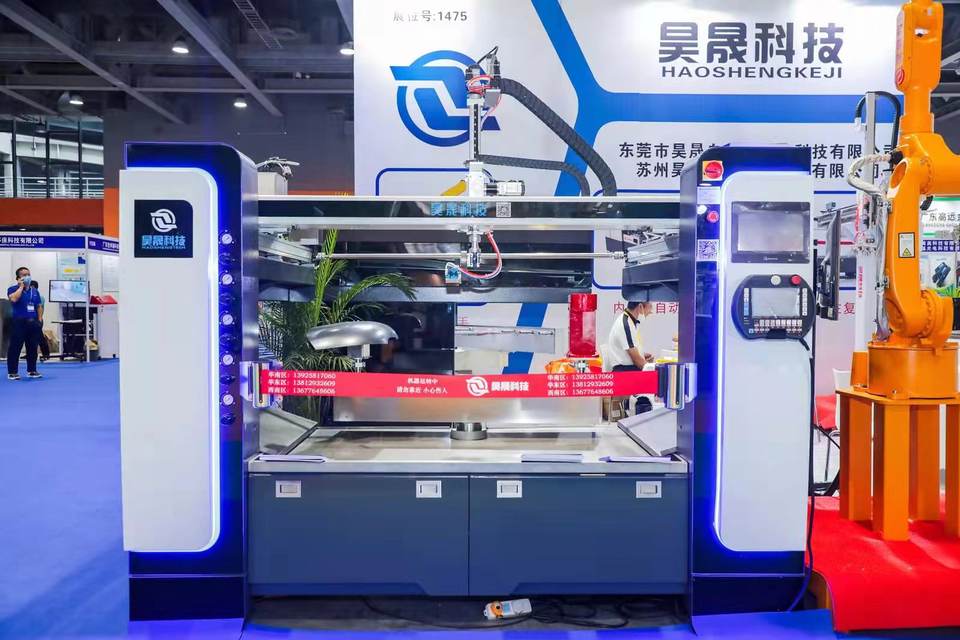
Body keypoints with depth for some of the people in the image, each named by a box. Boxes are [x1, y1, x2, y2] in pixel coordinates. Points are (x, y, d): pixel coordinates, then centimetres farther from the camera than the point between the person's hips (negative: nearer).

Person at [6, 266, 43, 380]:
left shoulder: (35, 291, 14)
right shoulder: (13, 289, -1)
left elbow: (39, 306, 17)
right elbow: (14, 299, -23)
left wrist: (39, 320, 8)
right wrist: (21, 286, -12)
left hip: (33, 322, 5)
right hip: (18, 322, -5)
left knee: (33, 348, 8)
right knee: (15, 347, -3)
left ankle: (32, 370, 17)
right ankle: (12, 372, 3)